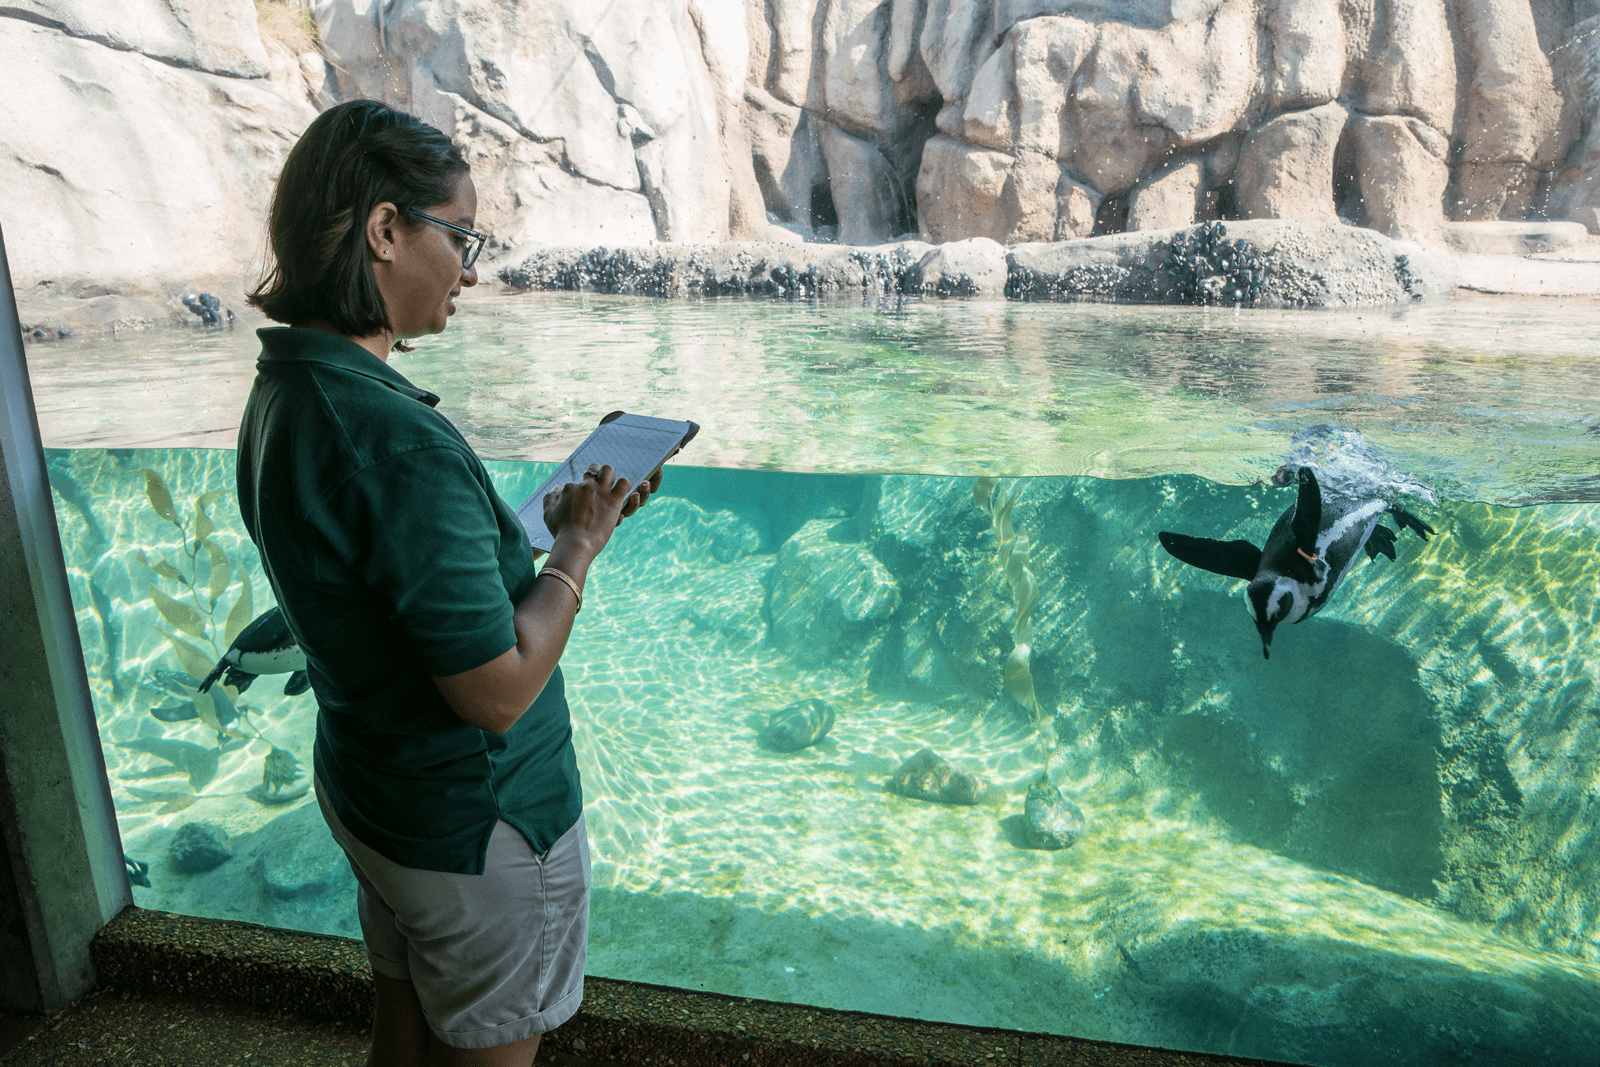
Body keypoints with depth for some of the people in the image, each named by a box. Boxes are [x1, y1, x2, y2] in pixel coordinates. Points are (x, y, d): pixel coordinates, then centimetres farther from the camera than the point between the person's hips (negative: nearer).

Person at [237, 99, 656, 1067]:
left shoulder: (283, 396, -2)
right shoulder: (398, 440, -32)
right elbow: (497, 689, -28)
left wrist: (545, 526, 2)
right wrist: (579, 546, -16)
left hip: (367, 791, 8)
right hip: (480, 823, -8)